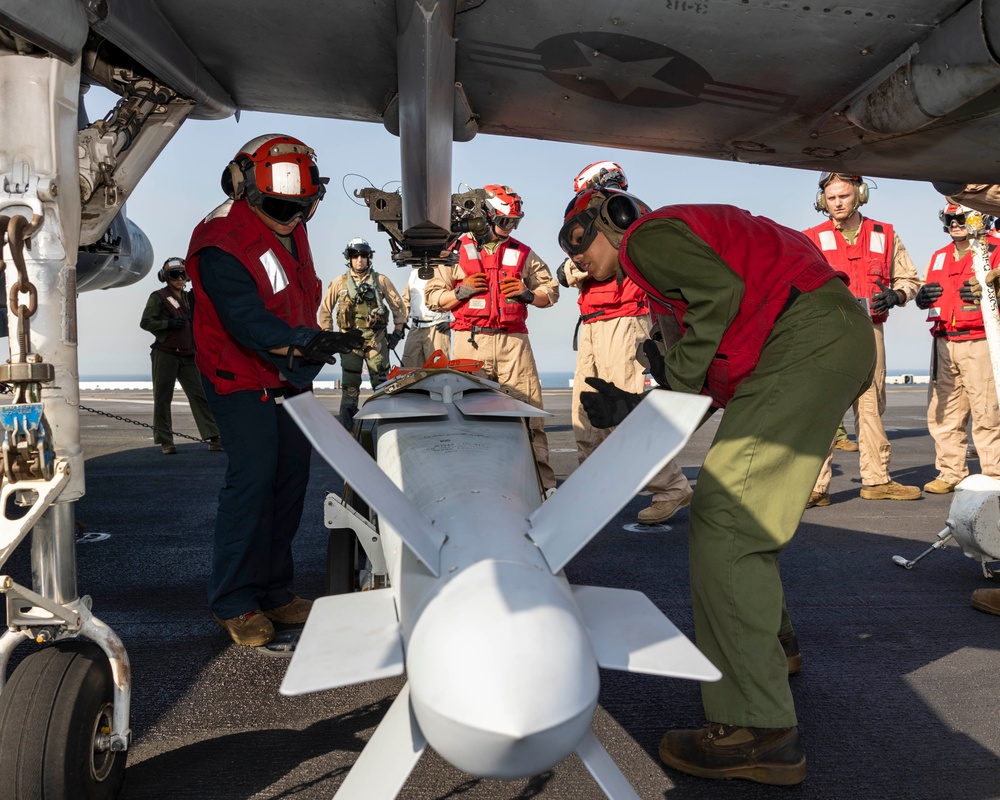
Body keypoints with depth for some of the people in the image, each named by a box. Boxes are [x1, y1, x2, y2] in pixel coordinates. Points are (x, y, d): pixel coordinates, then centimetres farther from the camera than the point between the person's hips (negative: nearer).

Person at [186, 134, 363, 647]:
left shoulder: (290, 228, 6)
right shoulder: (222, 244, -21)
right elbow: (246, 321, -30)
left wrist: (313, 344, 23)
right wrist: (305, 343, -41)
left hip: (291, 376, 8)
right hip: (242, 379, -8)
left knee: (291, 479, 8)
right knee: (253, 480, -11)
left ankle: (275, 590, 20)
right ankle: (234, 603, 4)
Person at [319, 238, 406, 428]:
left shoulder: (381, 280, 5)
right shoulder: (339, 282, 5)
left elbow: (398, 306, 11)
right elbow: (325, 308, 13)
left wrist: (397, 332, 8)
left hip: (377, 338, 0)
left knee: (381, 380, 1)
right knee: (350, 383, 2)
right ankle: (346, 423, 9)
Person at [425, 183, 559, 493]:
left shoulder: (523, 253, 17)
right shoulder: (456, 251, 11)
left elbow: (551, 291, 20)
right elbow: (433, 296, 11)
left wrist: (527, 293, 0)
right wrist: (462, 291, -7)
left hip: (513, 341, 1)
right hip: (470, 341, -1)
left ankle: (543, 481, -1)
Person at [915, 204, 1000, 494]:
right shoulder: (939, 256, 22)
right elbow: (928, 296, 24)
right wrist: (922, 296, 2)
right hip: (944, 343, 6)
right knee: (942, 413, 5)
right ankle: (950, 473, 13)